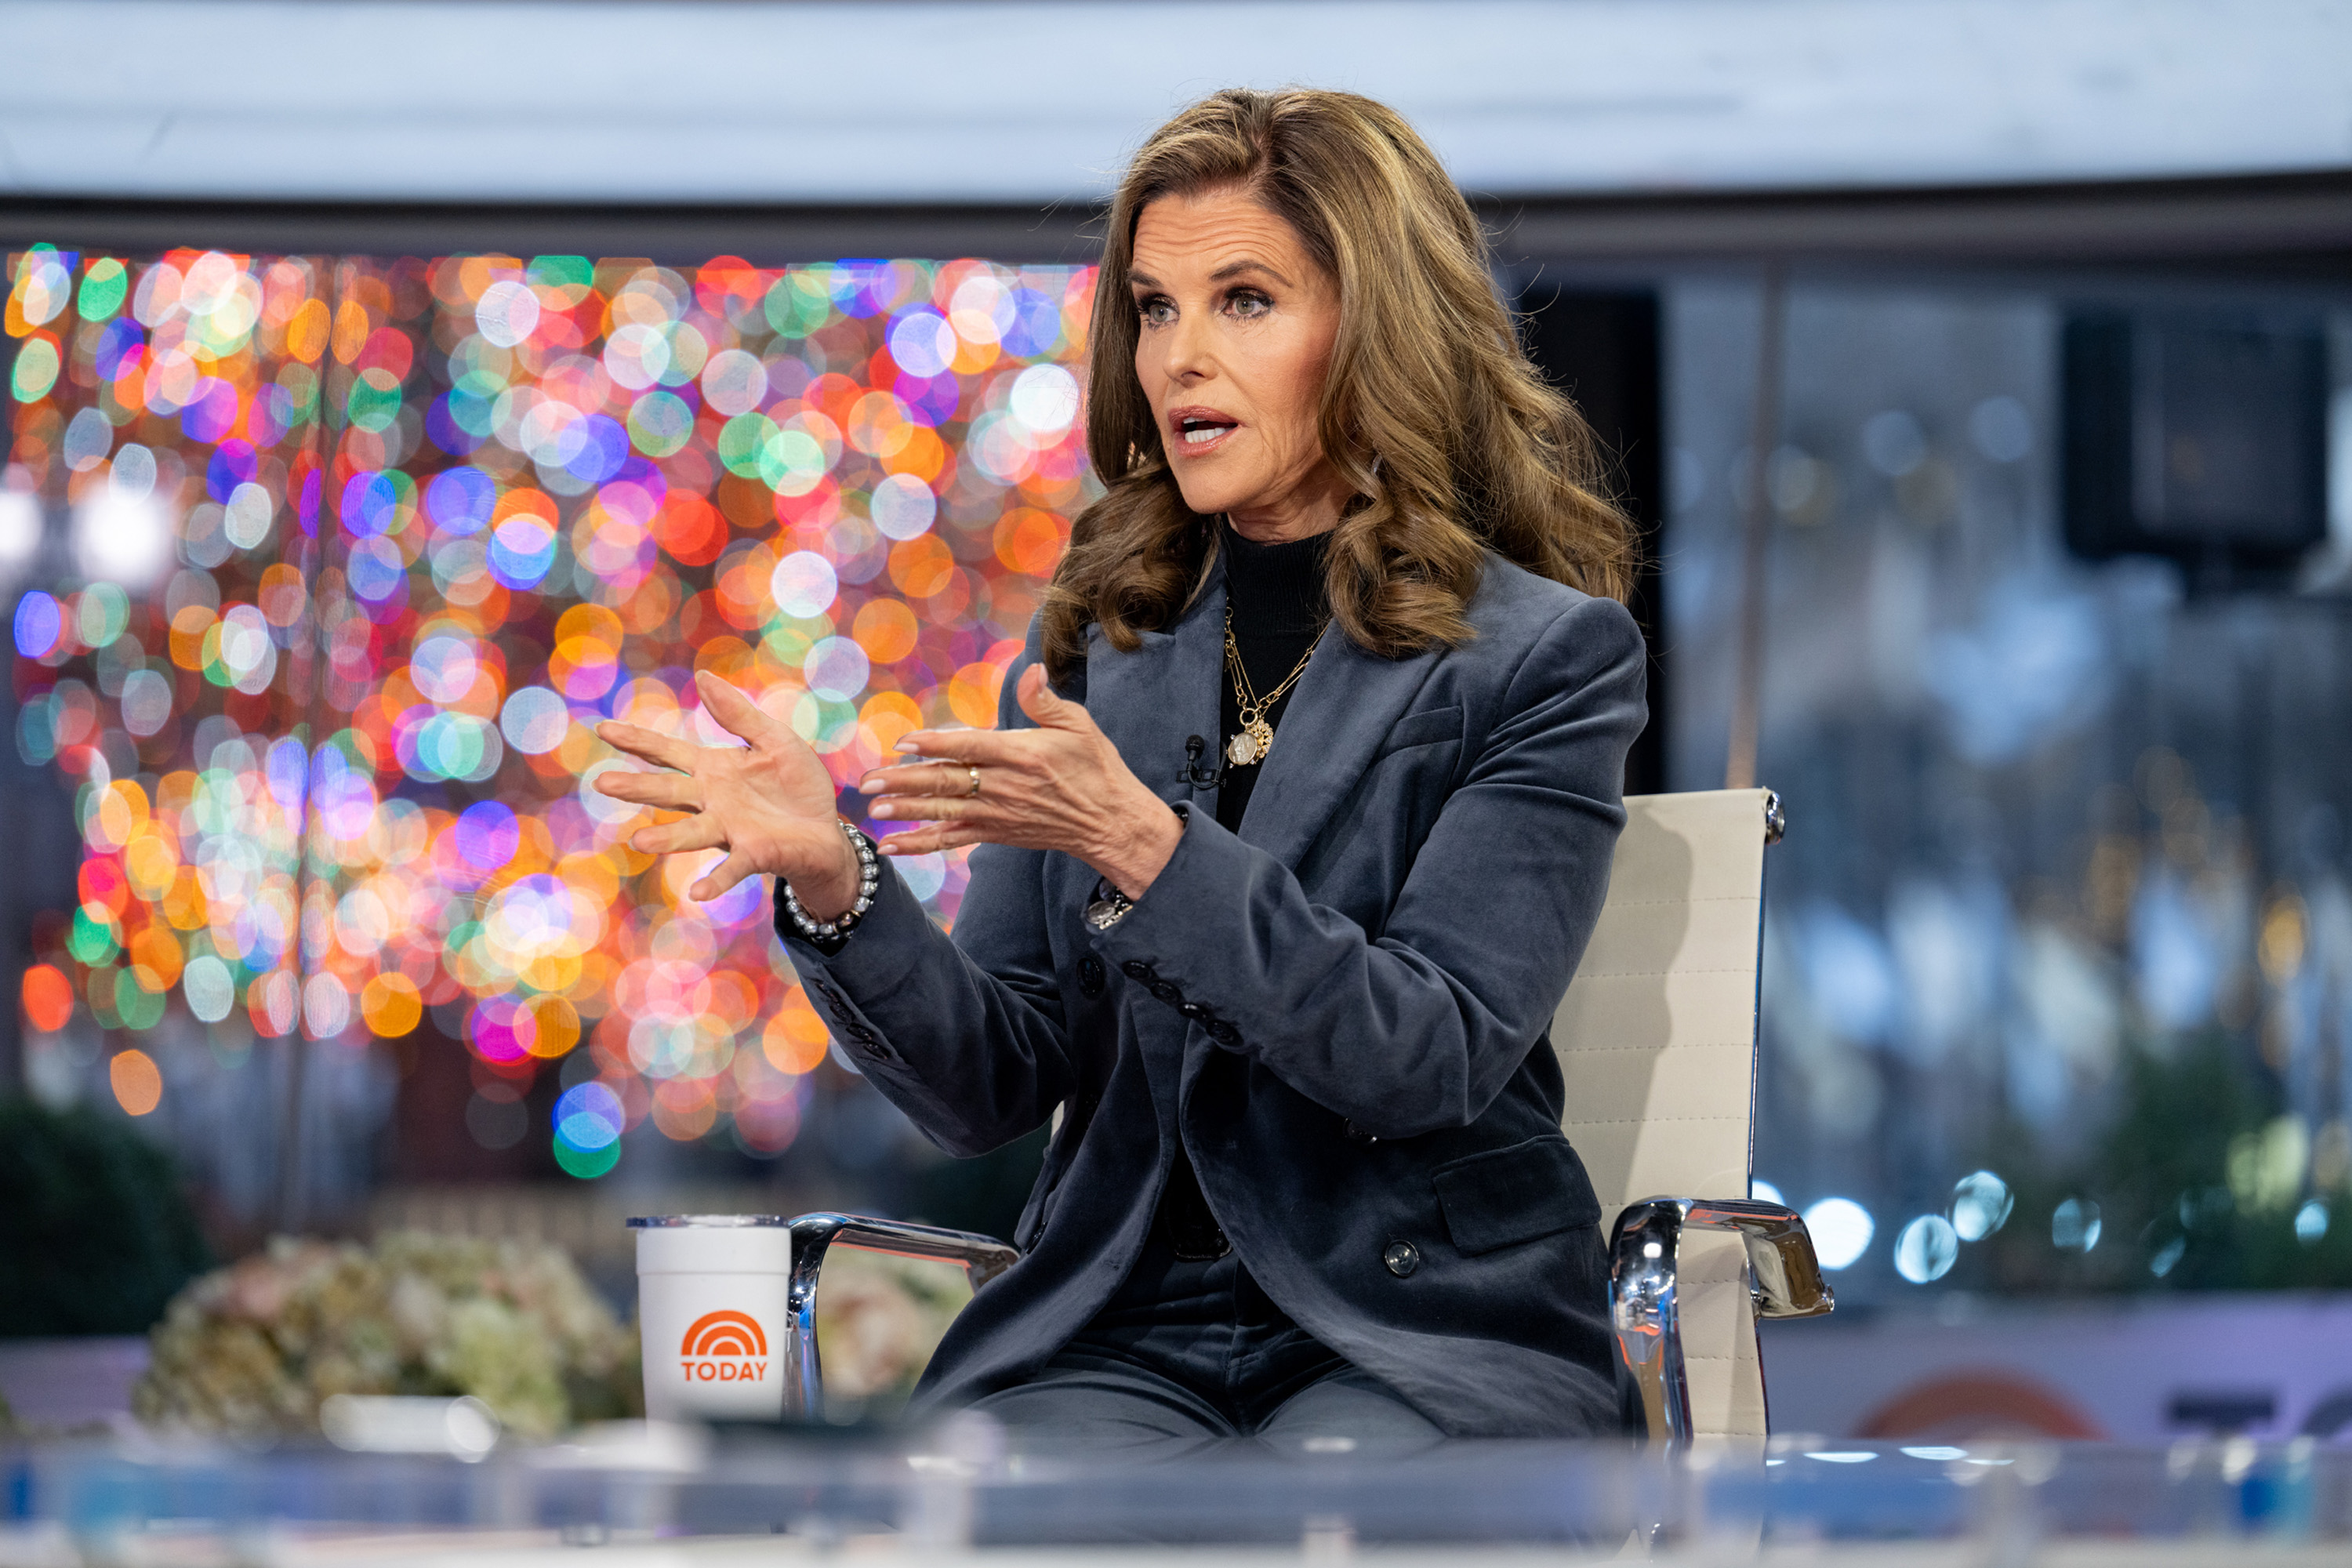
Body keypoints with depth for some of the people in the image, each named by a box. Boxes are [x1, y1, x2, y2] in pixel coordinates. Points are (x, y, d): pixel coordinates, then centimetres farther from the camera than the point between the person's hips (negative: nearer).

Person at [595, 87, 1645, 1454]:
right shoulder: (1095, 647, 12)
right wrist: (835, 882, -13)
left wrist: (1140, 844, -22)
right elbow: (994, 1088, 7)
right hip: (1121, 1328, 3)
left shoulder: (1547, 655, 0)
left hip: (1428, 1335, -3)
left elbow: (1427, 1059, -12)